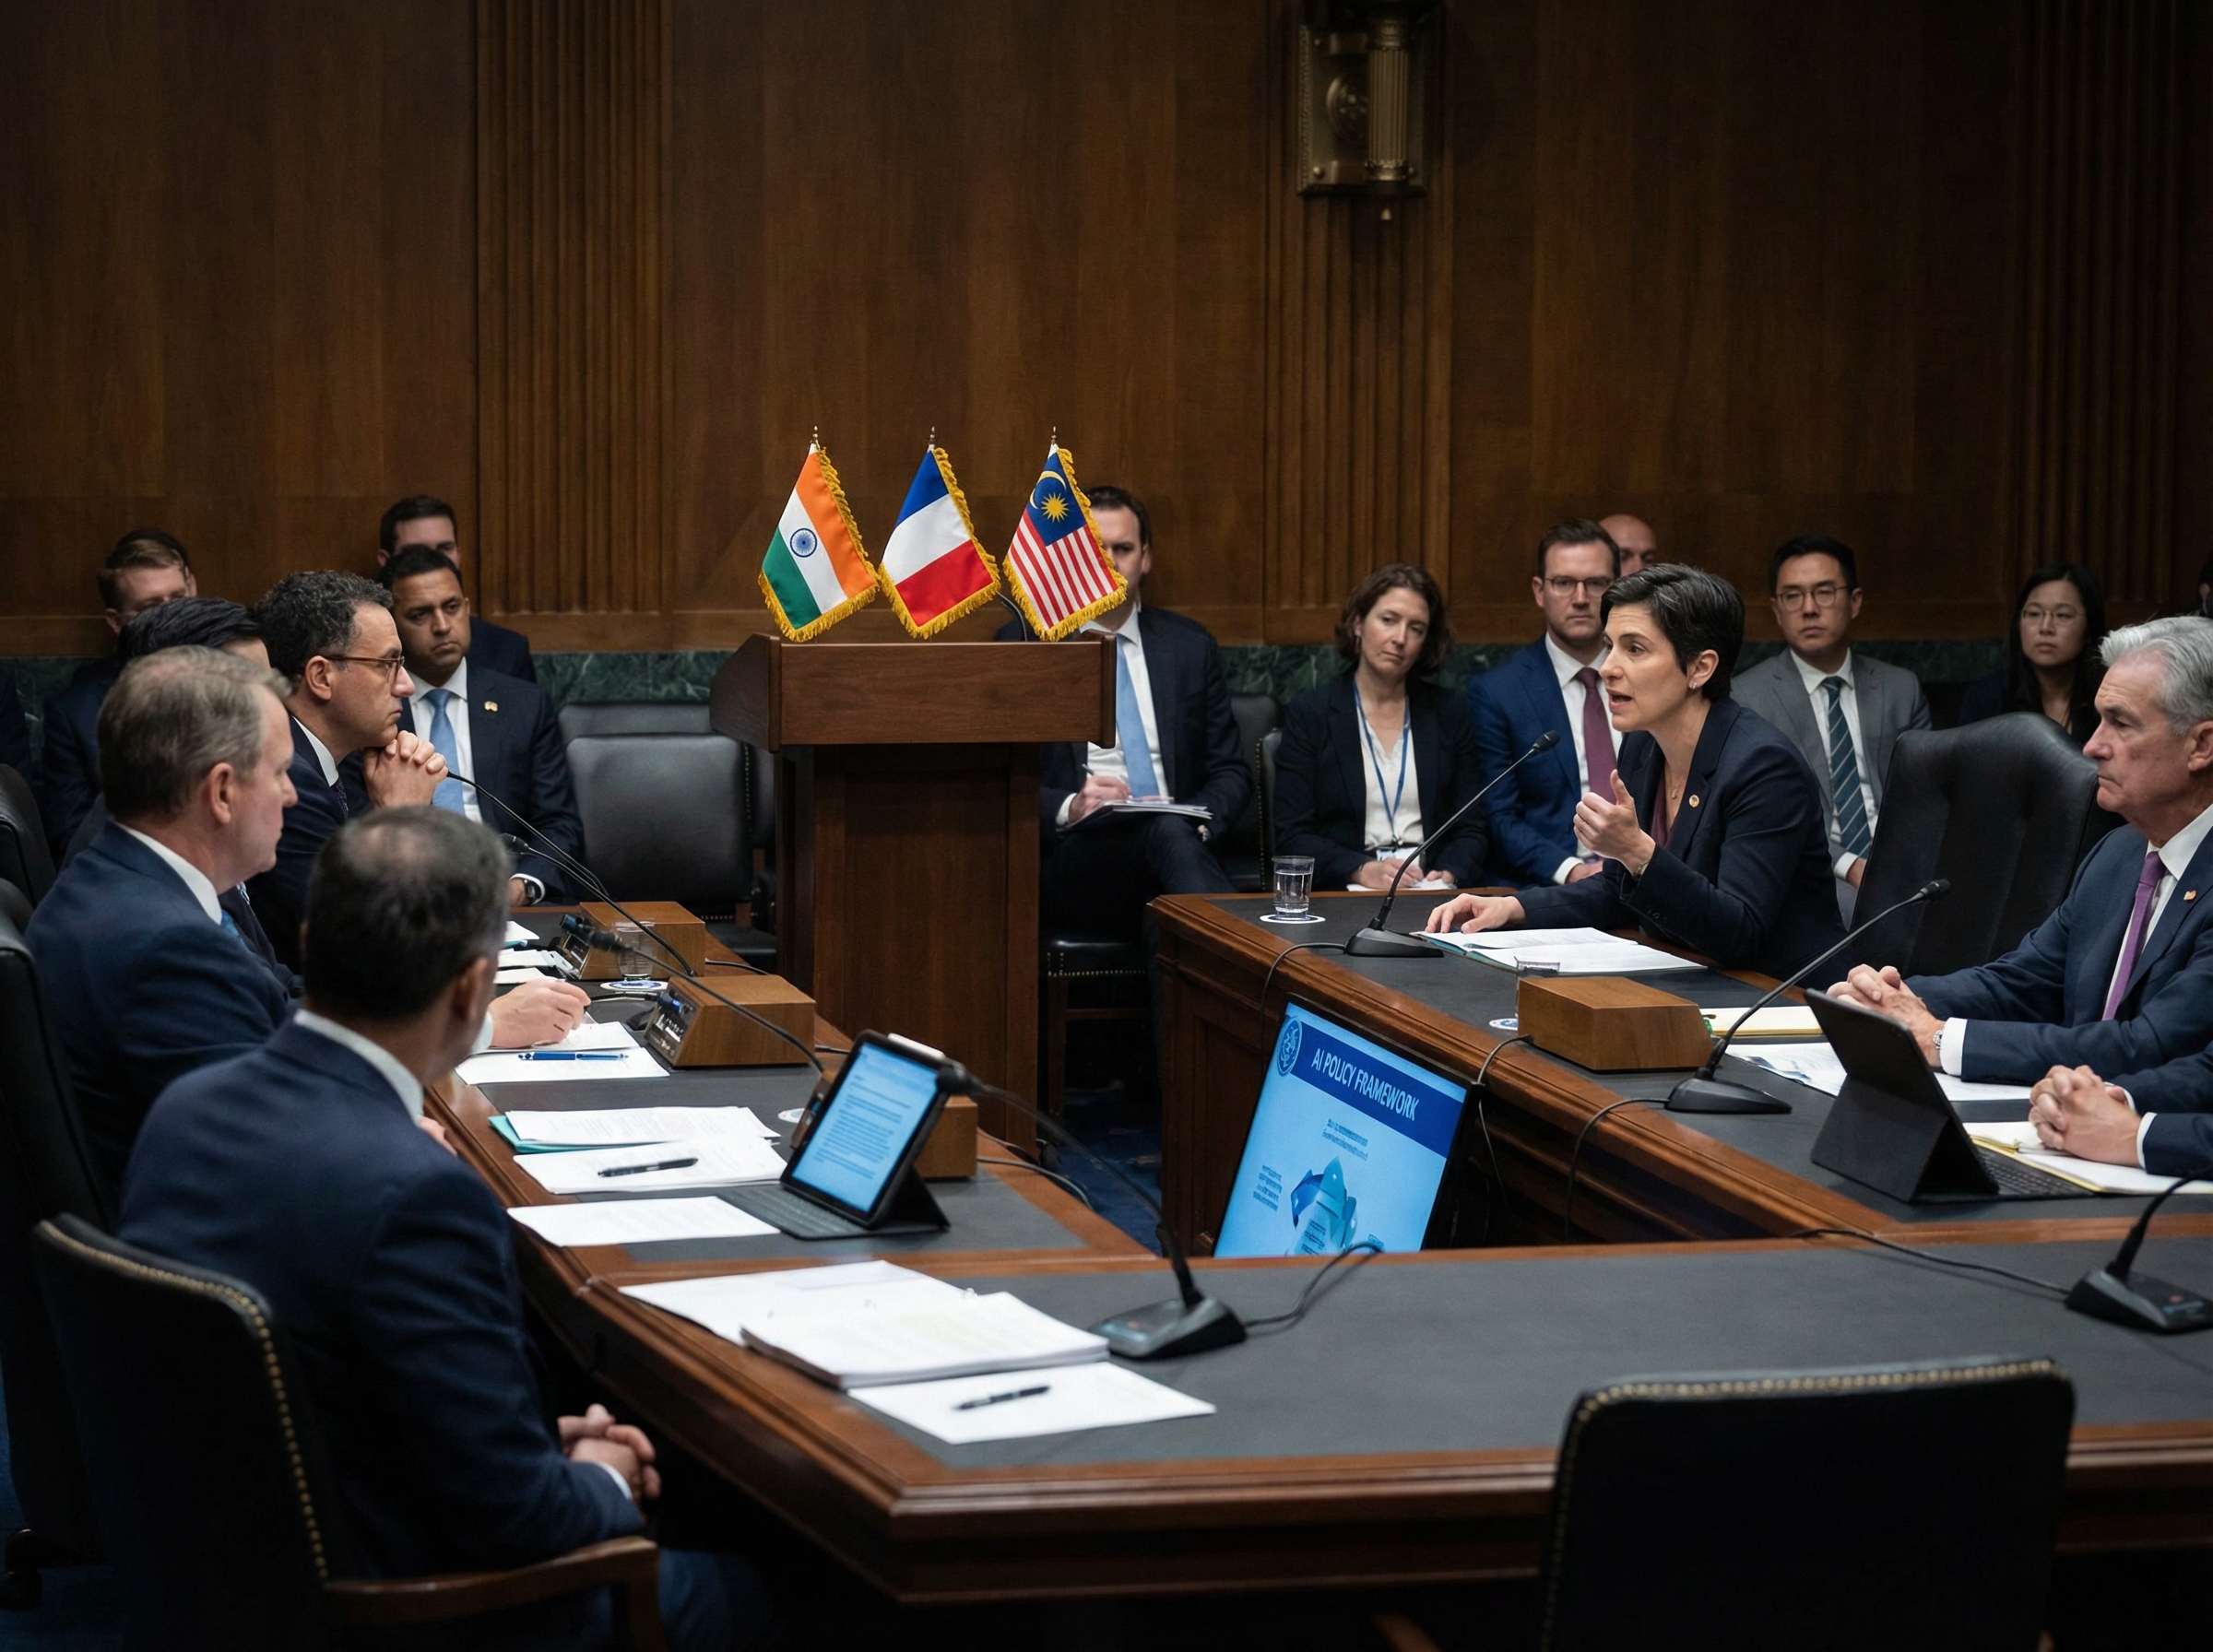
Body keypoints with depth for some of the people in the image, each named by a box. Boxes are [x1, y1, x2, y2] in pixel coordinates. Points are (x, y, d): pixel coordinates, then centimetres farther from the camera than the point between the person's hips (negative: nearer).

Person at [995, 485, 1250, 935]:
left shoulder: (1189, 646, 18)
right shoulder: (1023, 644, 9)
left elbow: (1231, 772, 18)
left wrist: (1197, 821, -6)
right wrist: (1068, 808, -17)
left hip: (1175, 837, 3)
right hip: (1073, 855, -3)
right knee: (1167, 833, -37)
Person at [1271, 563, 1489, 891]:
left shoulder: (1449, 713, 13)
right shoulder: (1309, 713, 5)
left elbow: (1472, 827, 12)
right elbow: (1292, 836, -1)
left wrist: (1449, 874, -9)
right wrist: (1363, 871, -17)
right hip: (1341, 895, -2)